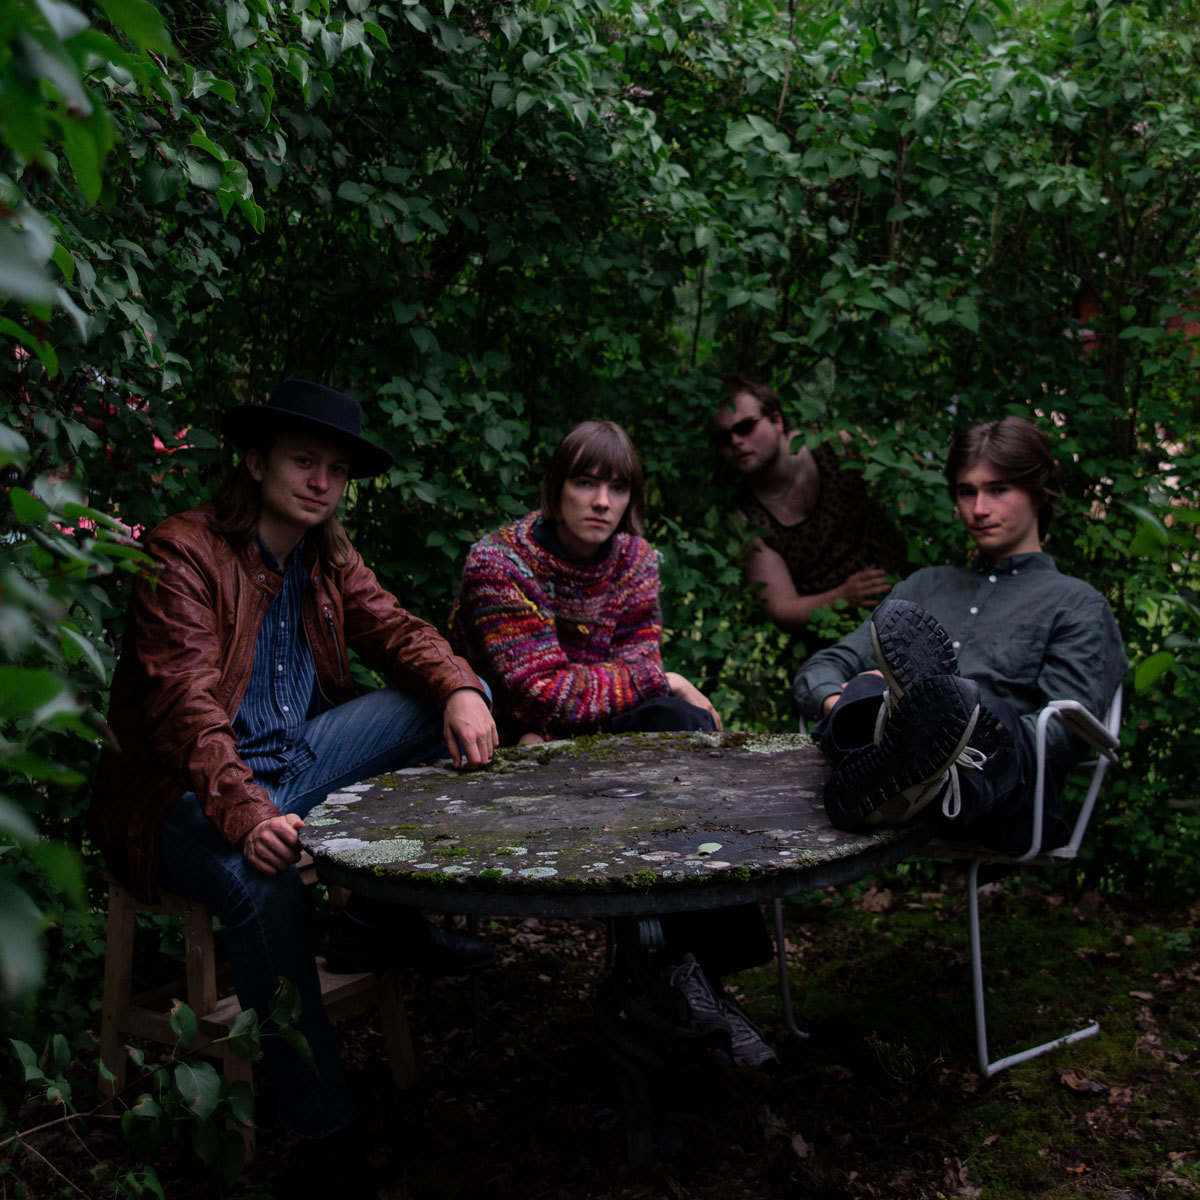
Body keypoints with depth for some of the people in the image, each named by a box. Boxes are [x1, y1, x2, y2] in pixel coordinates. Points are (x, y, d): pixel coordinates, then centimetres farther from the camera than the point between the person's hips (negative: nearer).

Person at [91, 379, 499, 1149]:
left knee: (450, 703, -4)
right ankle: (321, 1124, -21)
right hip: (189, 793, -7)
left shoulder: (329, 557, 9)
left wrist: (460, 688, -22)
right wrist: (247, 817, -41)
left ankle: (385, 921, 5)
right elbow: (185, 705, -26)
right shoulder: (184, 554, -15)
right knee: (263, 883, -38)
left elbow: (393, 629, 2)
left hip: (297, 763, 7)